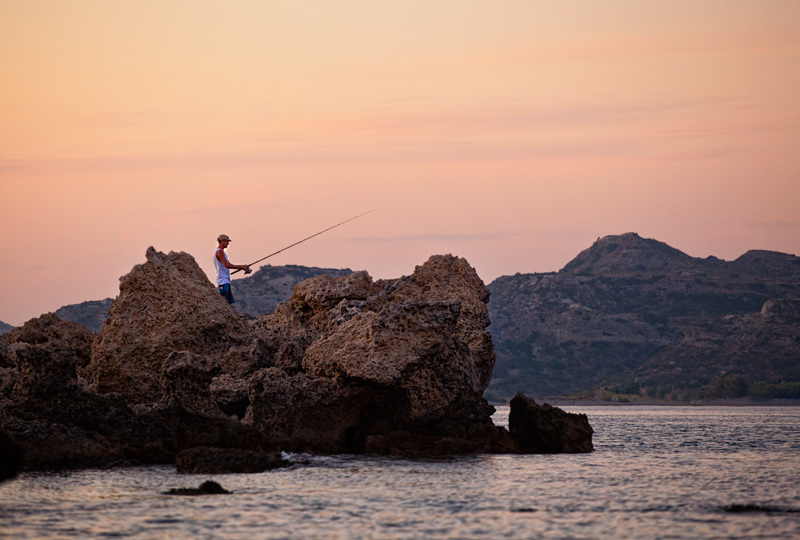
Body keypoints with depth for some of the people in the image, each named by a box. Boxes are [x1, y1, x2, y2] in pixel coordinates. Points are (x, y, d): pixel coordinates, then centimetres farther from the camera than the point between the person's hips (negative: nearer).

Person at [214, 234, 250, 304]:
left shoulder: (221, 252, 21)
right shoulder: (219, 252, -12)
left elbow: (229, 265, 22)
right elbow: (227, 265, -22)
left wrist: (242, 267, 10)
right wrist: (242, 266, -17)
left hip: (225, 280, 11)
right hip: (223, 281, -11)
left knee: (229, 301, 9)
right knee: (226, 302, -14)